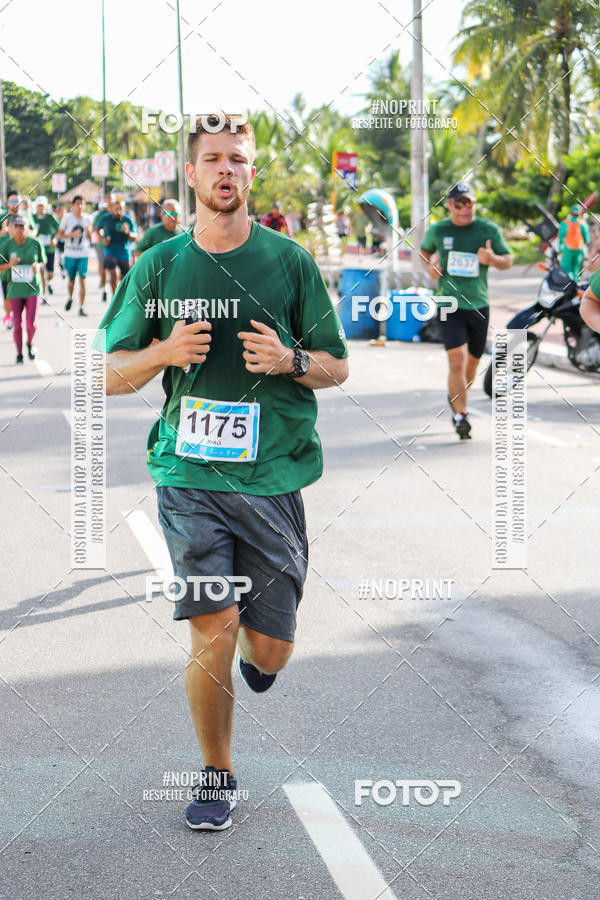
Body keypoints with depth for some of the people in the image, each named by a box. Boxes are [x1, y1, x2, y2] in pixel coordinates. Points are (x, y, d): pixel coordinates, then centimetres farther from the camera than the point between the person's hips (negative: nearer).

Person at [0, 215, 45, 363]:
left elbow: (42, 262, 10)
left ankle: (30, 344, 26)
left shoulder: (35, 243, -4)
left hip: (32, 289, 0)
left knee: (31, 323, -6)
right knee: (17, 324, 4)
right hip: (15, 290, 0)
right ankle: (19, 354, 23)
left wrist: (38, 266, -13)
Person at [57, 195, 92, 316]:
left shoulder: (87, 218, 5)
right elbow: (59, 236, -1)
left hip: (83, 254, 1)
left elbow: (89, 238, 11)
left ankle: (81, 307, -5)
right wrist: (71, 234, -15)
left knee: (82, 280, -9)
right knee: (71, 281, 7)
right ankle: (70, 298, 38)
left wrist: (88, 231, -11)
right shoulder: (67, 218, -1)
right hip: (70, 254, -1)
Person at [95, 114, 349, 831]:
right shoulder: (159, 267, 6)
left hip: (273, 475, 1)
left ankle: (255, 658, 42)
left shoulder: (289, 261, 4)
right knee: (214, 629, -11)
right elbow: (110, 374, 9)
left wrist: (289, 360, -12)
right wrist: (164, 352, -12)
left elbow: (337, 367, 9)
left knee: (270, 648, 3)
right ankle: (217, 774, 11)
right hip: (190, 474, 0)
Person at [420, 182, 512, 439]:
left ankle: (456, 396, 43)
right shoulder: (438, 230, 2)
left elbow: (508, 261, 5)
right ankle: (460, 415, -15)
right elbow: (424, 251, 21)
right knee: (457, 358, -16)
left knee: (473, 360, 15)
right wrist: (429, 266, -1)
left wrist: (493, 259, -17)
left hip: (479, 304, 2)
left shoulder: (489, 230, 0)